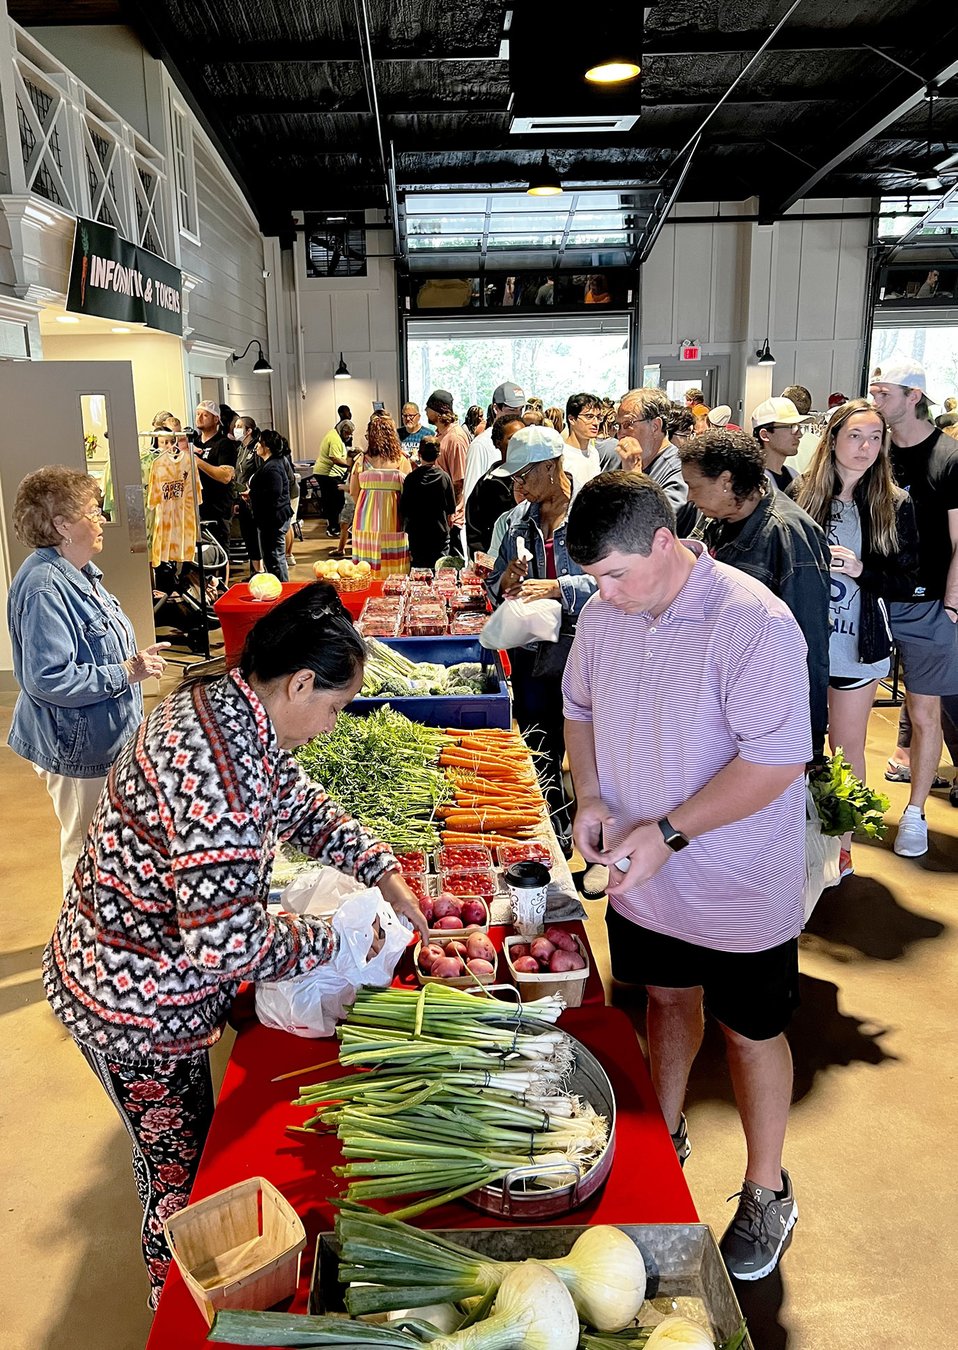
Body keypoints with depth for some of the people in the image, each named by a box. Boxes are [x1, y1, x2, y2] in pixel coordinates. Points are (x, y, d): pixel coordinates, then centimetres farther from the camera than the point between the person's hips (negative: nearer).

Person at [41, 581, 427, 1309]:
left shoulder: (220, 706, -4)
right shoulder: (223, 773, -36)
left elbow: (300, 802, 10)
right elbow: (227, 943, -35)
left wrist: (384, 872, 2)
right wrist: (326, 939, -18)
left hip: (124, 971, 9)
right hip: (136, 1007, -9)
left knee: (190, 1143, 28)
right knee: (180, 1173, 15)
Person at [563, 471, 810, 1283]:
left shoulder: (751, 622, -26)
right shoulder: (604, 614, -5)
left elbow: (778, 761, -27)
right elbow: (580, 706, 11)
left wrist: (667, 832, -27)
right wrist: (590, 795, -6)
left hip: (739, 887, -5)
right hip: (644, 877, 6)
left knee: (751, 1032, 13)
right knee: (668, 998, 25)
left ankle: (766, 1194, 37)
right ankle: (666, 1135, 50)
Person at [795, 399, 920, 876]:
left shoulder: (895, 506, -2)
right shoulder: (803, 496, -1)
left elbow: (906, 583, -2)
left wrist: (860, 569, -17)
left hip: (857, 643, -1)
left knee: (846, 747, 9)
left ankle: (842, 841, 23)